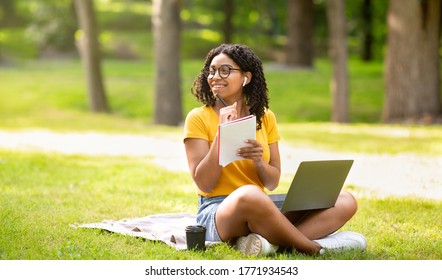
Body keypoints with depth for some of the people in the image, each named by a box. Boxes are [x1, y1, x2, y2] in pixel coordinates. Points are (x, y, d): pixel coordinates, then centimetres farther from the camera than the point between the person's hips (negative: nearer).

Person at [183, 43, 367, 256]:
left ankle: (268, 242, -33)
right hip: (217, 211, -6)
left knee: (345, 202, -11)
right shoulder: (198, 118, -1)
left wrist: (259, 161, -12)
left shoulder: (265, 117, 11)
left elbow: (272, 183, 10)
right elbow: (204, 184, -9)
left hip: (260, 210, 6)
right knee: (249, 195, -42)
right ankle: (316, 249, -25)